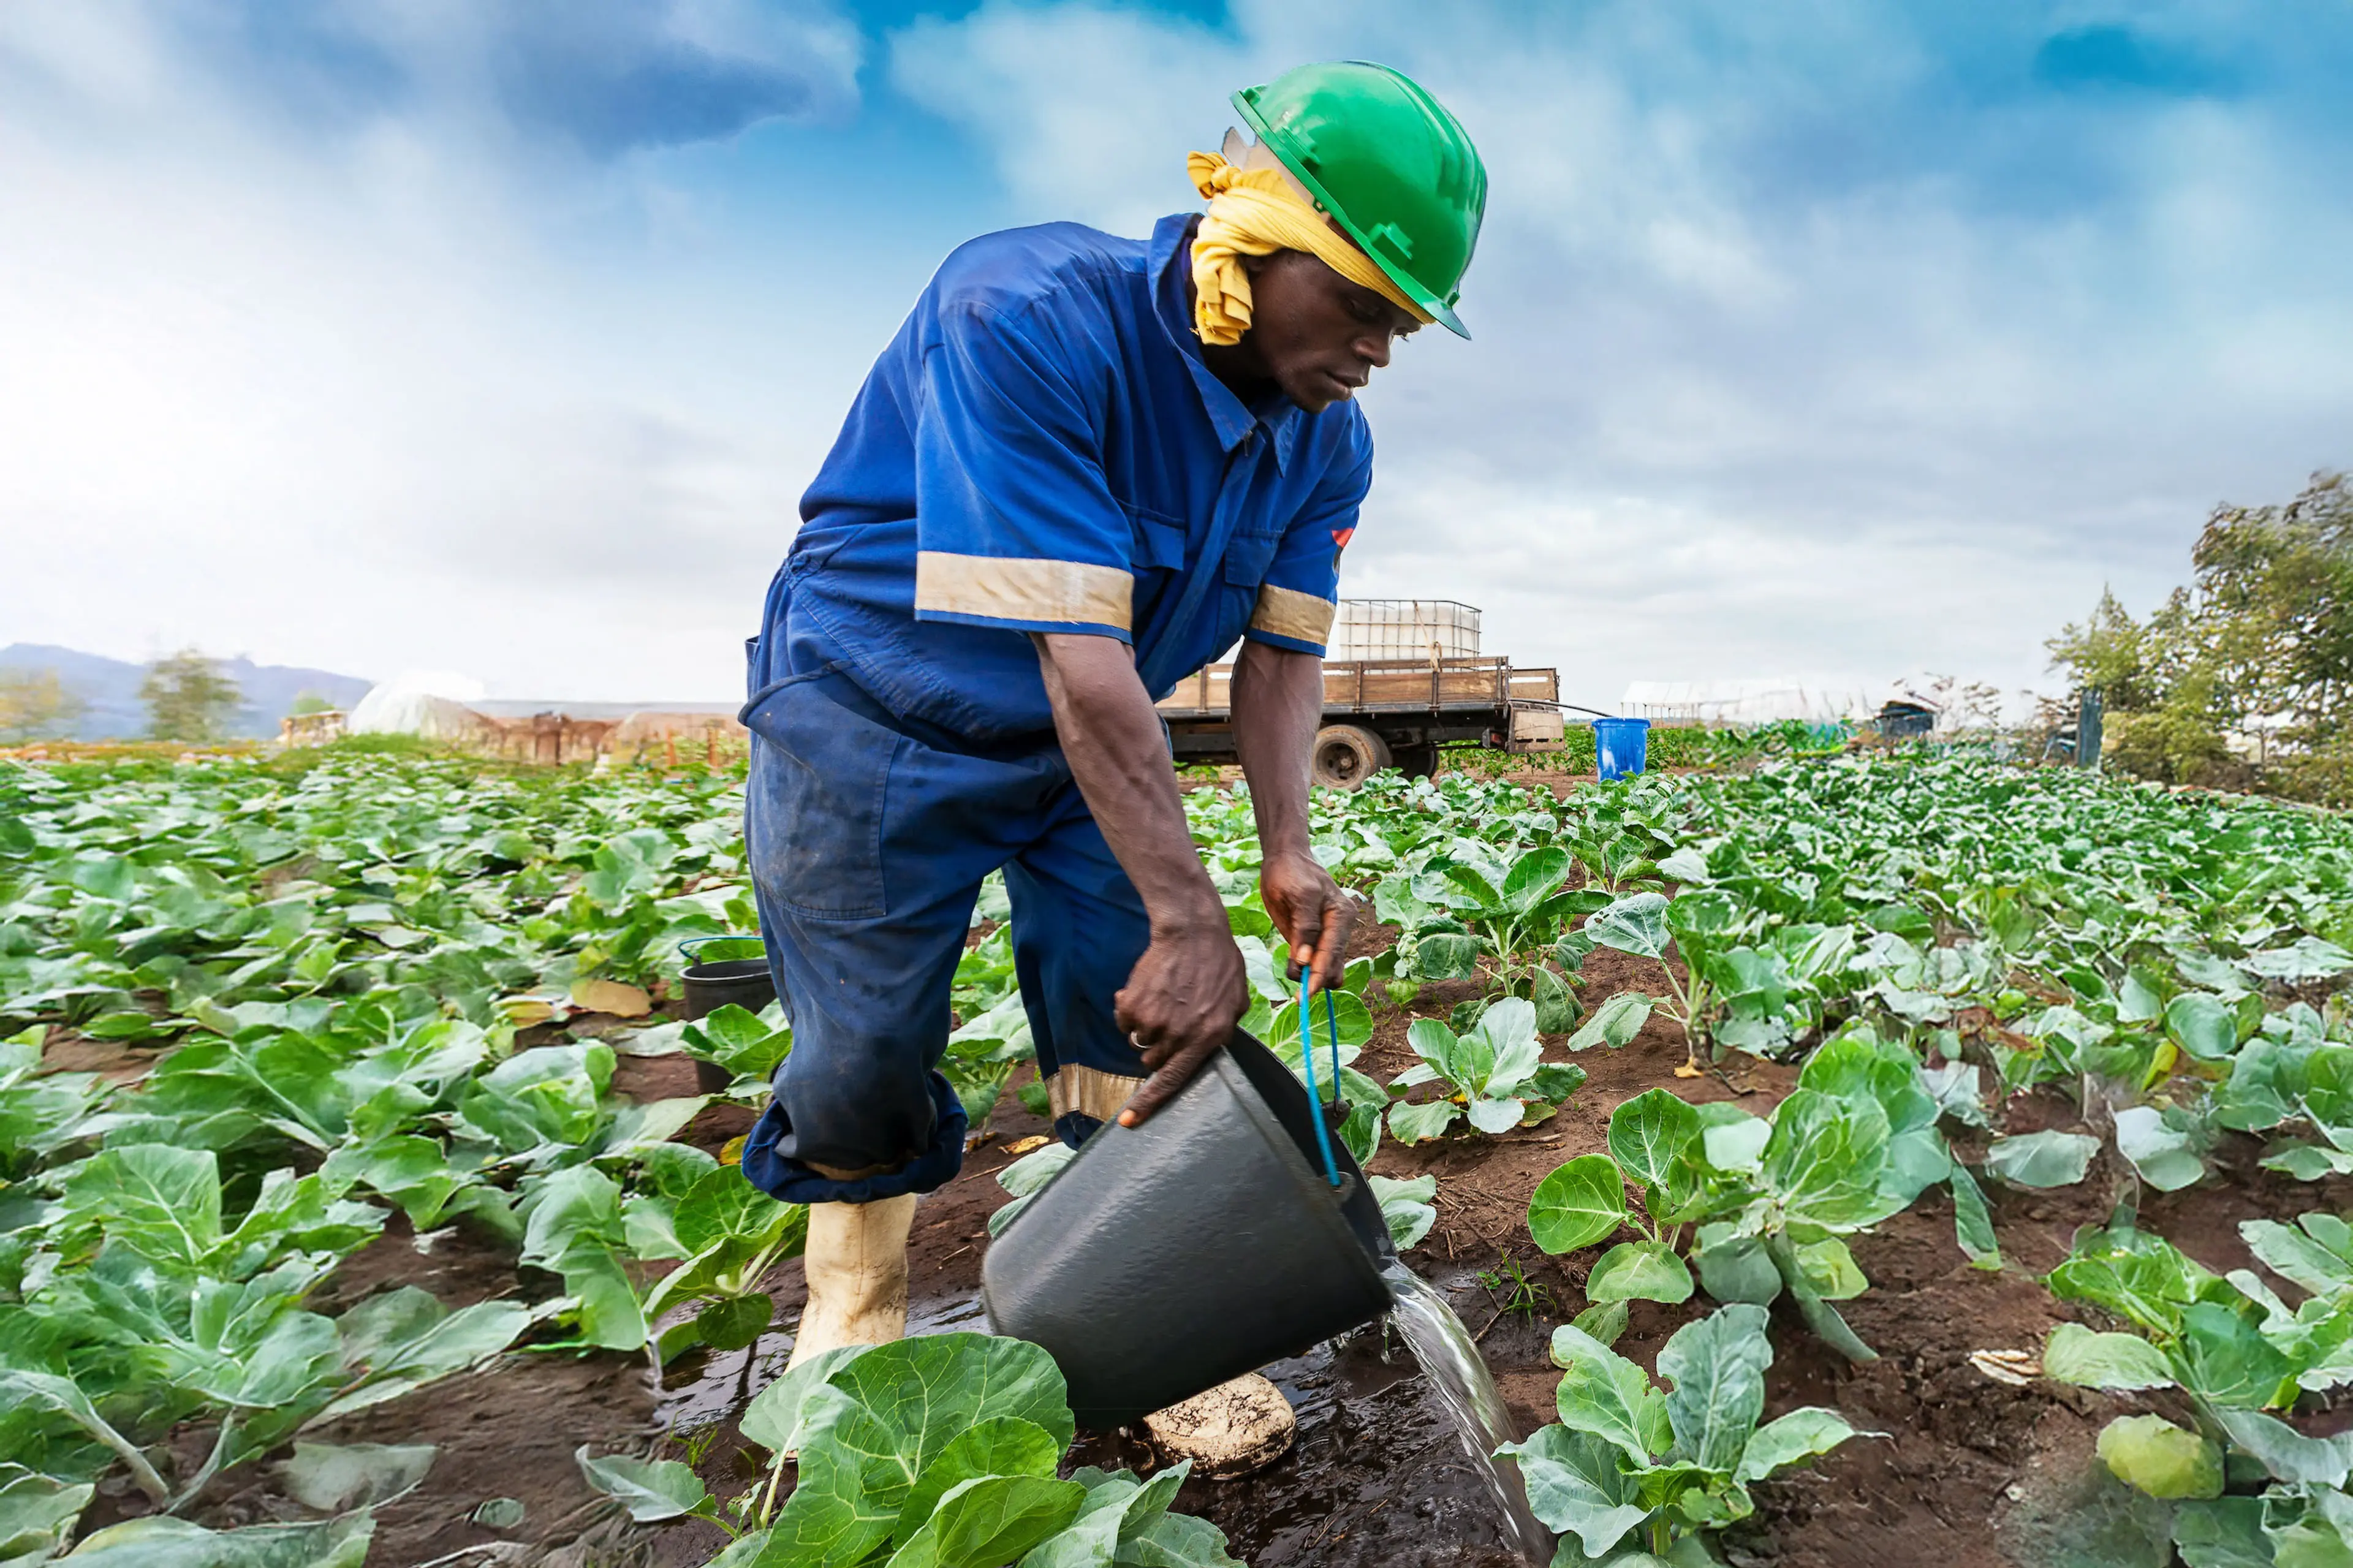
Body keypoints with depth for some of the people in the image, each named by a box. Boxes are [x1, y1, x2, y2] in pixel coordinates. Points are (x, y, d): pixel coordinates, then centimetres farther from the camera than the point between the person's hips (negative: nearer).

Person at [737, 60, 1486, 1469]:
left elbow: (1282, 655, -6)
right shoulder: (1027, 317, -30)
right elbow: (1075, 654, -36)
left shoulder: (1326, 443, -7)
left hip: (1090, 745, 5)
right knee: (866, 1050, 4)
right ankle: (856, 1297, 33)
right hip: (877, 718, -5)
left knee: (1146, 1035, 0)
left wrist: (1291, 851, -23)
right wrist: (1190, 916, -35)